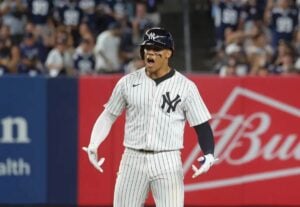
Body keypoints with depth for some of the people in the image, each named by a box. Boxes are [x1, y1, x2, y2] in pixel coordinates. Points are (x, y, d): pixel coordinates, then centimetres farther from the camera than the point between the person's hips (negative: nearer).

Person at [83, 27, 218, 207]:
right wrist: (93, 145, -4)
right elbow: (108, 116, 11)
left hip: (168, 163, -2)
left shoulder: (185, 86, -1)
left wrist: (209, 155, -17)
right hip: (133, 160, 2)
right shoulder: (128, 82, 5)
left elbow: (202, 125, 0)